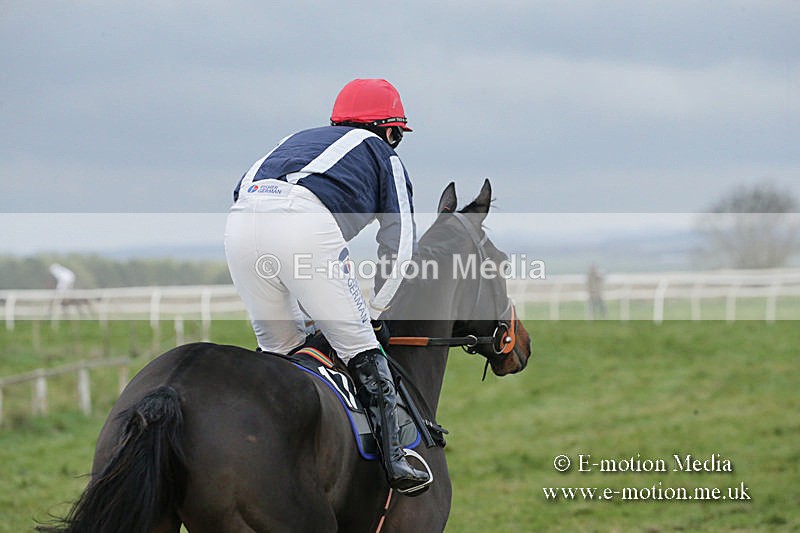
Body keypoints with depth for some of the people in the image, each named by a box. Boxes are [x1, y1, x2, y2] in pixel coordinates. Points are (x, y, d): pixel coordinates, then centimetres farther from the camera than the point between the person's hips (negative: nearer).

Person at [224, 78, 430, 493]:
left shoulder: (298, 140, 41)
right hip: (304, 222, -5)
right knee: (360, 348, 3)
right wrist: (375, 312, 33)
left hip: (240, 223, 5)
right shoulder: (383, 155, 28)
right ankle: (394, 460, -5)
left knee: (279, 349, 19)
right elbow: (398, 247, 23)